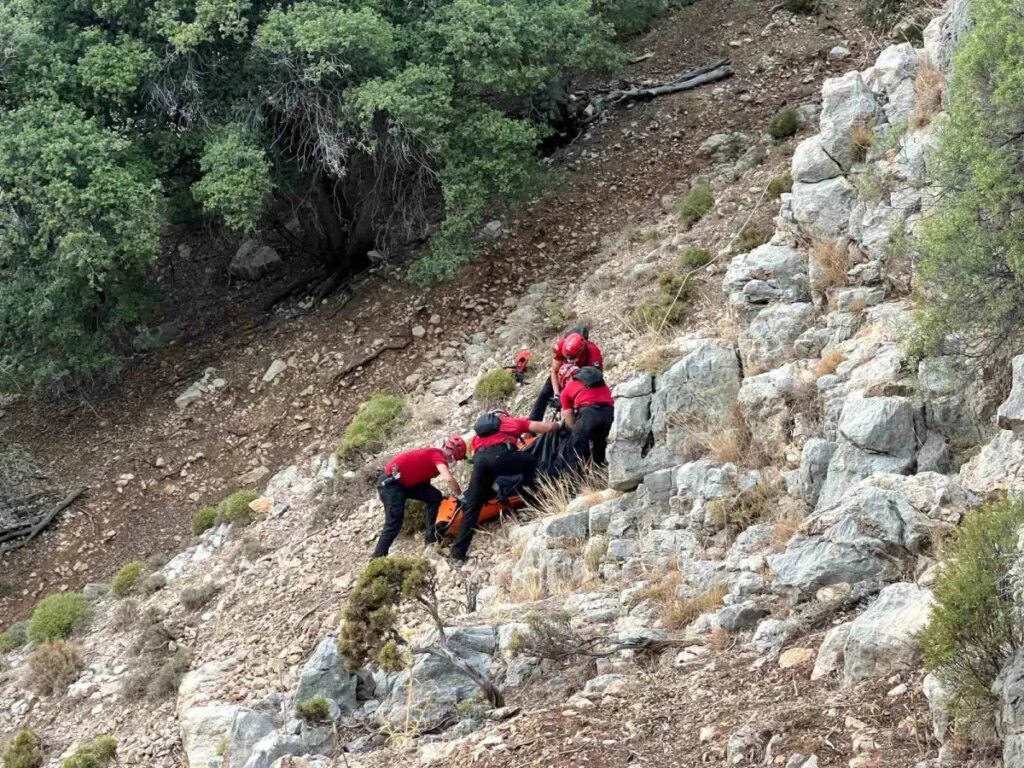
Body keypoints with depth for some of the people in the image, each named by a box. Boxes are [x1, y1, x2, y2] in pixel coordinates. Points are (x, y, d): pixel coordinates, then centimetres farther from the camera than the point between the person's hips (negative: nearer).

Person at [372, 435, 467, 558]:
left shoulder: (435, 455, 11)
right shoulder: (438, 455, -19)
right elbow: (448, 479, -34)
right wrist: (460, 495, -20)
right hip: (390, 483, -10)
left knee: (435, 497, 3)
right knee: (394, 524, -14)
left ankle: (430, 539, 7)